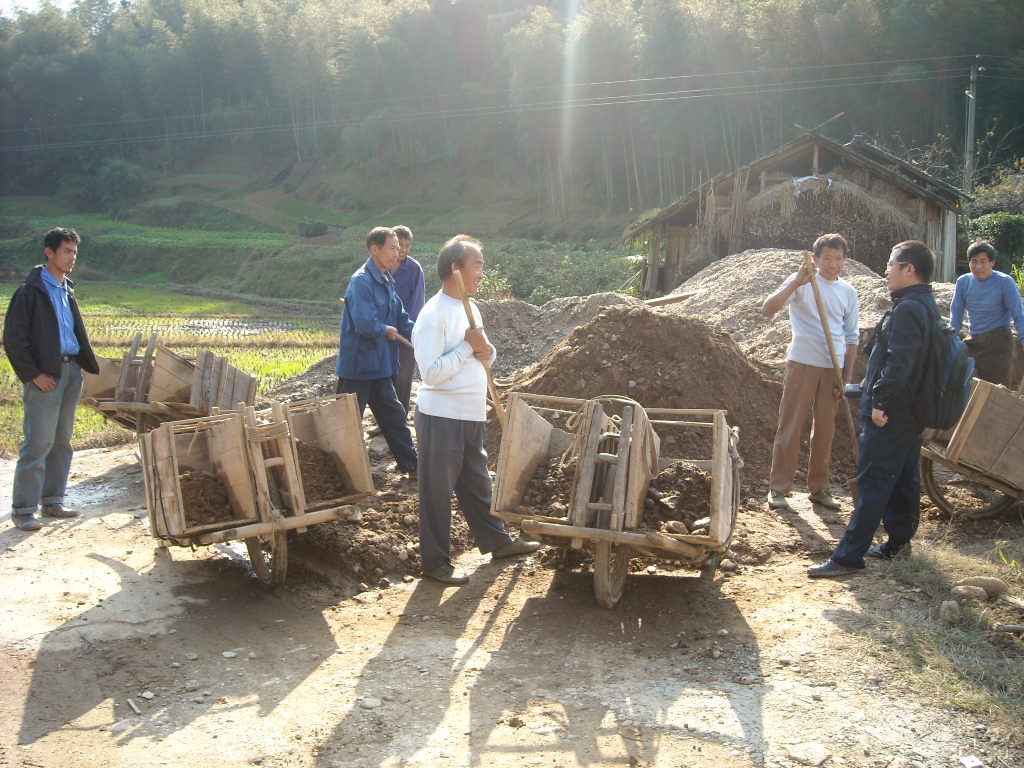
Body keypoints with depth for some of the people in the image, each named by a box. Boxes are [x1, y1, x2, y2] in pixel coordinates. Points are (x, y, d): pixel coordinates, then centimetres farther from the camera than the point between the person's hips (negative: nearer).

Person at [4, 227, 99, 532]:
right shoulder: (30, 291, -8)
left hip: (72, 372, 8)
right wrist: (34, 375, -15)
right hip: (45, 376, -7)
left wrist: (85, 363, 12)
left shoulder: (67, 289, 16)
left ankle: (52, 500, 20)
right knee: (38, 443, -8)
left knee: (62, 441, 11)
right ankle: (23, 510, -2)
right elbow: (13, 339, -11)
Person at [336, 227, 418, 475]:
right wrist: (387, 331, -11)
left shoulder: (387, 282, 10)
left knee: (394, 415, 17)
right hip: (358, 364, -9)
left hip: (380, 365, 9)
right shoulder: (362, 281, -21)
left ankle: (411, 464, 28)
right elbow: (366, 324, -30)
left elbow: (401, 319, 14)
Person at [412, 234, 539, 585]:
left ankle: (497, 541, 35)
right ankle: (435, 561, 13)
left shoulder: (469, 308, 11)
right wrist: (468, 346, -20)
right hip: (441, 418, -8)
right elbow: (431, 373, -24)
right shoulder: (433, 315, -17)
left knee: (477, 482, 21)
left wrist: (486, 351, -3)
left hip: (471, 416, 8)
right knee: (438, 489, 3)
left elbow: (481, 357, 21)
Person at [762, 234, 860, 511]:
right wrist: (796, 283, -26)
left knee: (825, 428, 10)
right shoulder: (801, 281, -4)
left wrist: (847, 378, 6)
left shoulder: (848, 291, 10)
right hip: (803, 363, -4)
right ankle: (778, 488, 4)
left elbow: (852, 338, 12)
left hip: (833, 367, 4)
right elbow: (767, 309, -17)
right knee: (790, 425, -2)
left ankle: (818, 487, 20)